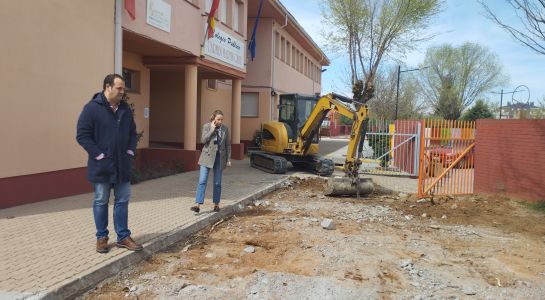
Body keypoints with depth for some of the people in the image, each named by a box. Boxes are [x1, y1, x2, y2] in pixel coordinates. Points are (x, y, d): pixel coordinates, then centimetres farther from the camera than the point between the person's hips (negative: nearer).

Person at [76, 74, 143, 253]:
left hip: (122, 165, 5)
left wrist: (130, 152, 3)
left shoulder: (125, 109, 8)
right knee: (101, 202, 7)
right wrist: (99, 155, -15)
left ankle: (123, 237, 18)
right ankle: (101, 237, 20)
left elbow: (133, 132, 17)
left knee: (122, 200, 9)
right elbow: (82, 135, -12)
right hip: (102, 166, -5)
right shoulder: (92, 108, -9)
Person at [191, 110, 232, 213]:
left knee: (217, 183, 7)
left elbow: (228, 145, 4)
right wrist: (212, 130, -17)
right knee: (202, 181, -8)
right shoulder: (207, 126, -3)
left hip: (220, 157, 1)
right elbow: (203, 140, -13)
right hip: (207, 157, -1)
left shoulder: (225, 128, 1)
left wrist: (228, 160, 3)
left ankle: (216, 204, 21)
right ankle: (198, 205, -10)